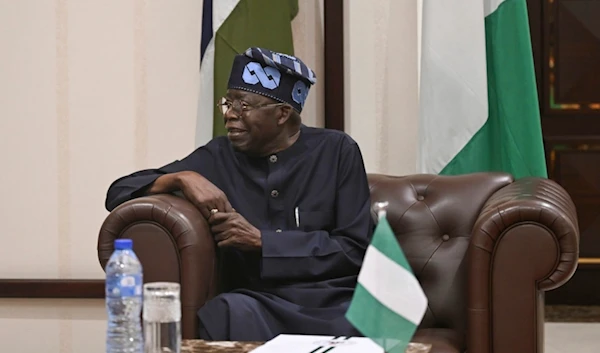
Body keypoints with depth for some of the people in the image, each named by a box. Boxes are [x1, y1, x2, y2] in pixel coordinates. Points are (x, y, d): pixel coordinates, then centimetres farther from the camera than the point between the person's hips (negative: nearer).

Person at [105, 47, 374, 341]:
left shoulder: (337, 151, 5)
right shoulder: (219, 158, 9)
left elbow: (355, 249, -2)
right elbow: (119, 192, 9)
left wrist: (259, 240, -8)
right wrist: (183, 178, -10)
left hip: (335, 302, -1)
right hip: (260, 303, 2)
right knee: (226, 314, -34)